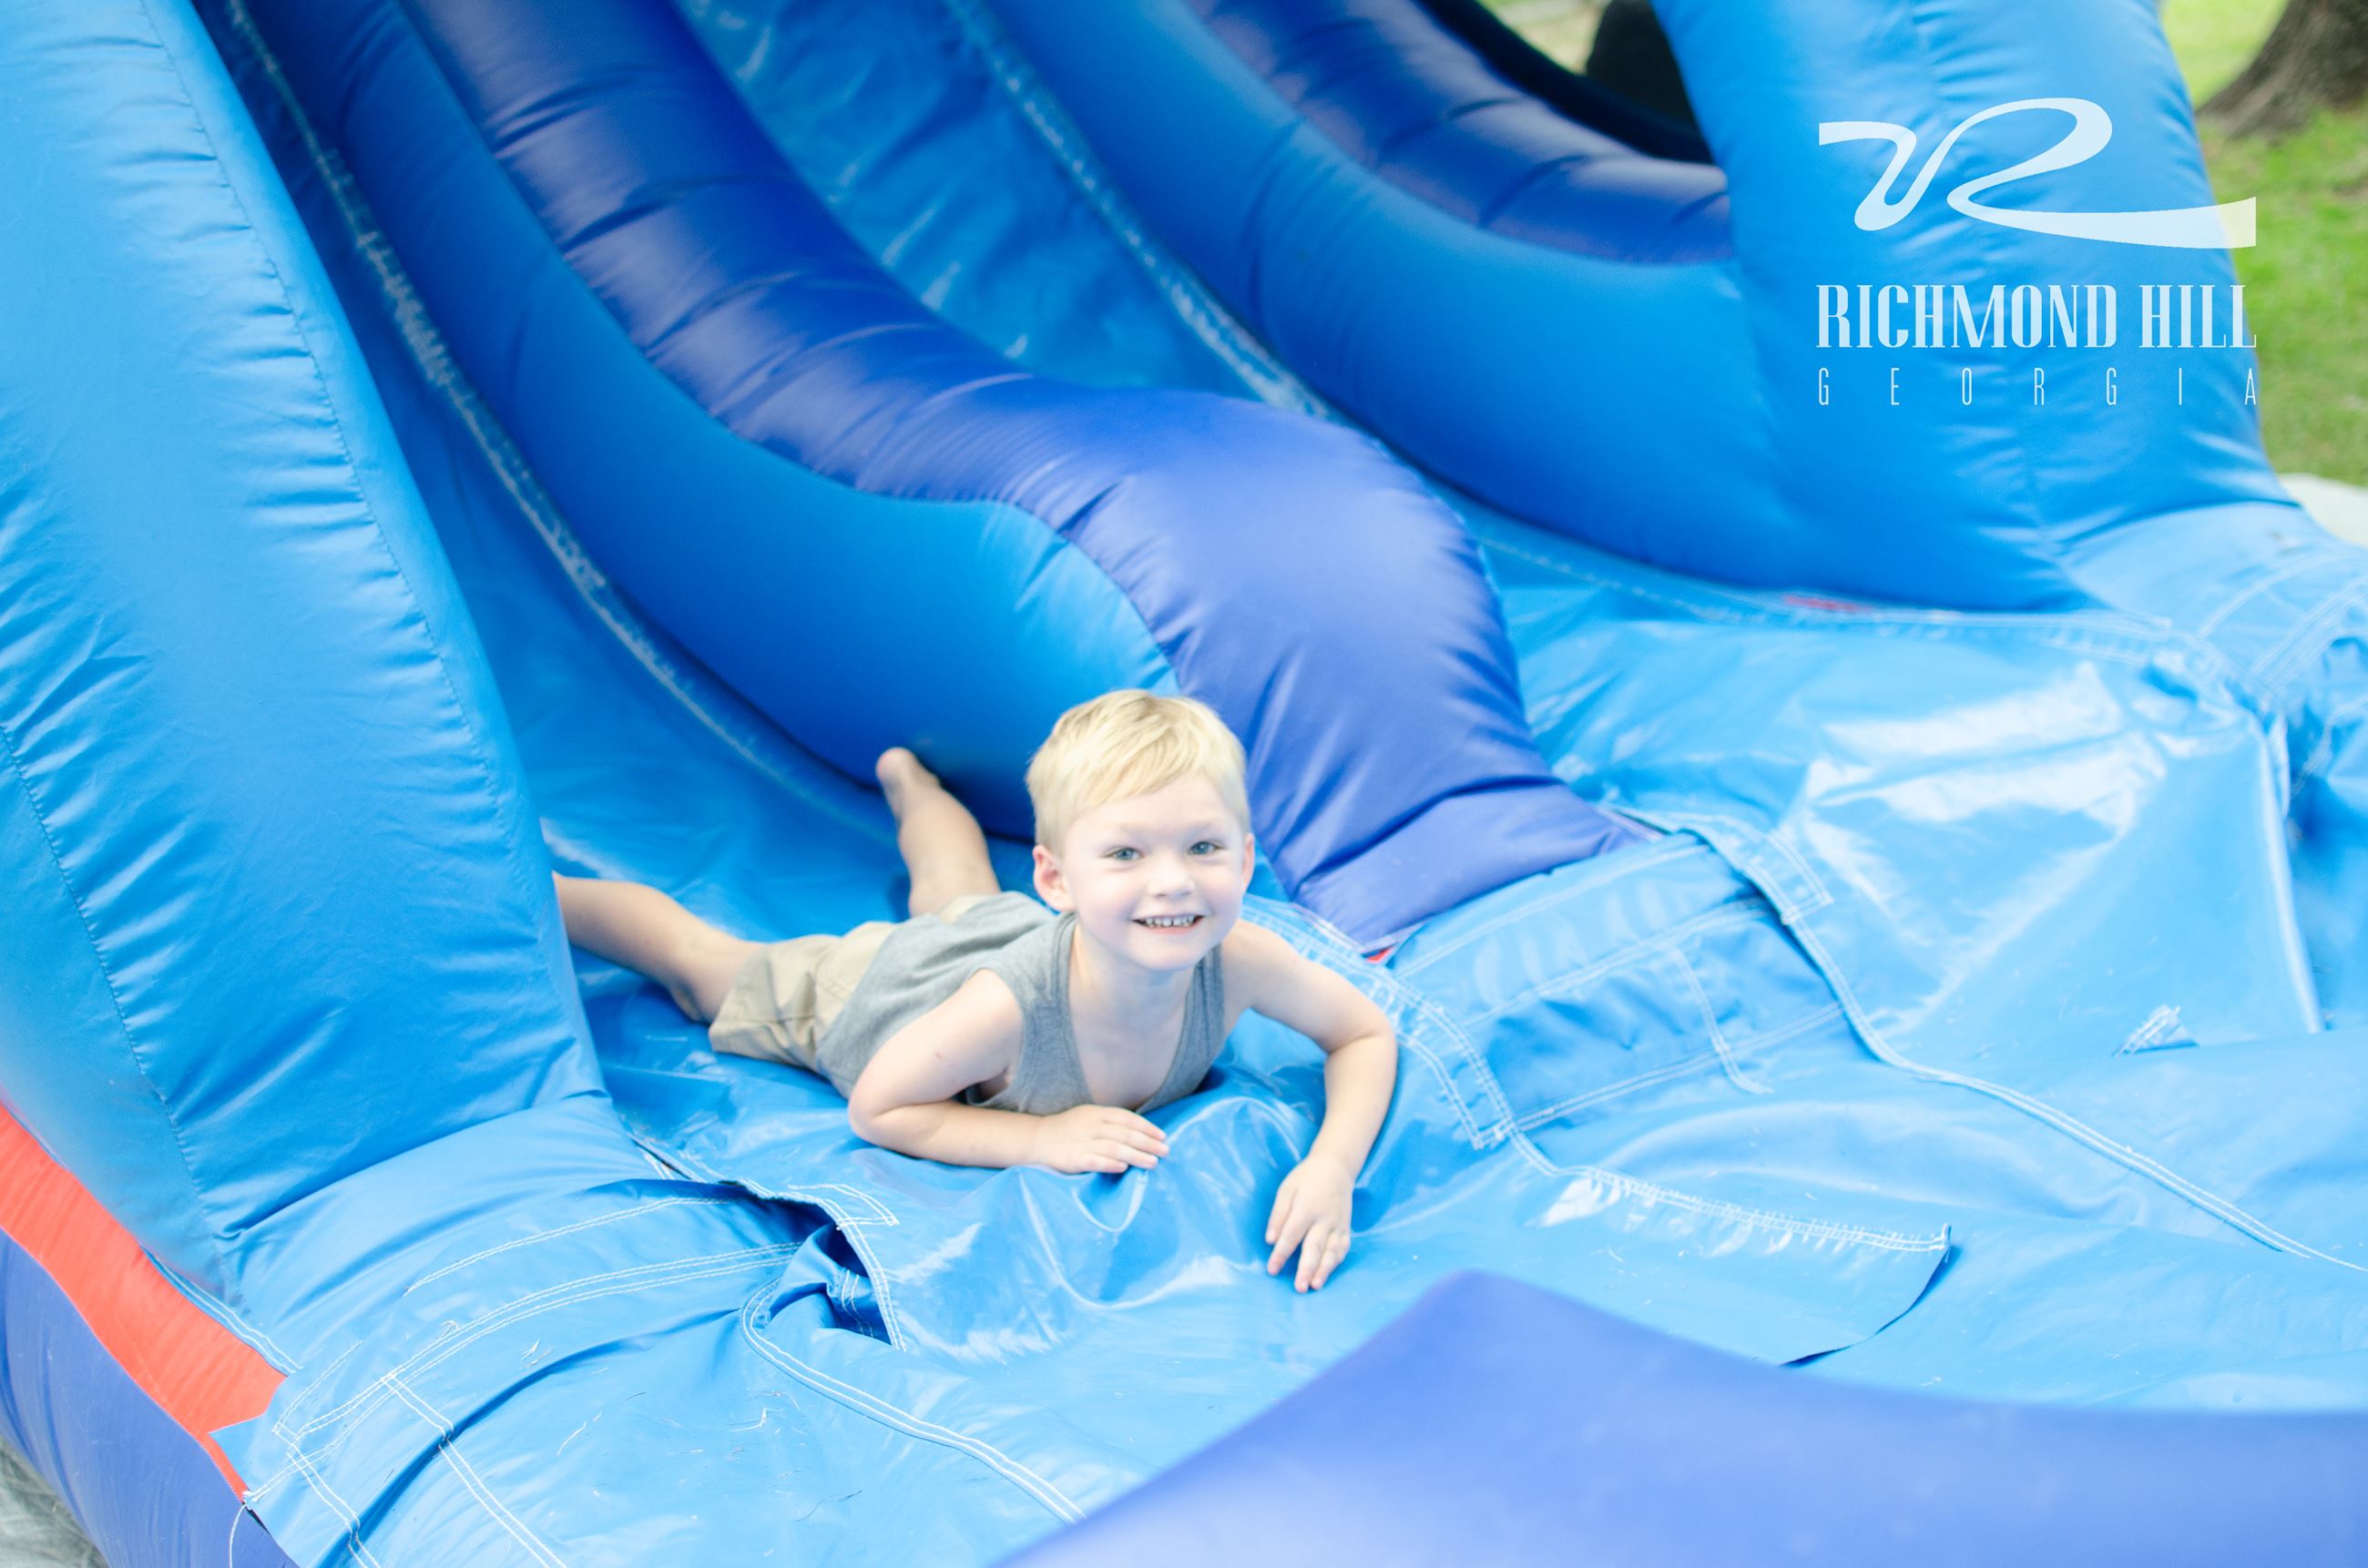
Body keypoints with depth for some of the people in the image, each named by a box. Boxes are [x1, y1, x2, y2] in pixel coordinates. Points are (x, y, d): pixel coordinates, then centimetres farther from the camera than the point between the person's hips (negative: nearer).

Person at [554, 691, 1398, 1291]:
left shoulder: (1236, 962, -41)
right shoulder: (1007, 1008, -49)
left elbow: (1367, 1035, -22)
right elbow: (875, 1108, -32)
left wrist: (1332, 1167, -40)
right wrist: (1039, 1136, -43)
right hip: (869, 991, -4)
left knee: (956, 894, 39)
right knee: (699, 965, 22)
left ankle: (906, 779, 69)